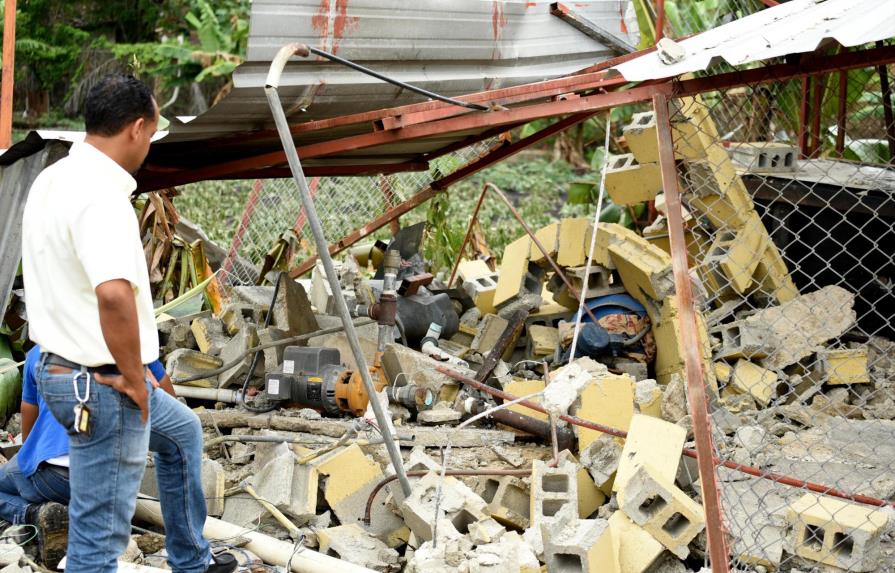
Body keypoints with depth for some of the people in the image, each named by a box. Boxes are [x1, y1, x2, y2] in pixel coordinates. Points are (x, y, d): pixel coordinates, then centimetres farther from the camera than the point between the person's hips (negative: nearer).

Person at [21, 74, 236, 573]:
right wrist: (134, 378, -23)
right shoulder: (101, 196, -24)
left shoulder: (52, 180, 8)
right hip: (104, 384, -11)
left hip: (66, 364, 11)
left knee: (183, 432, 31)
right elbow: (114, 294, -39)